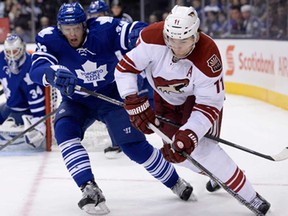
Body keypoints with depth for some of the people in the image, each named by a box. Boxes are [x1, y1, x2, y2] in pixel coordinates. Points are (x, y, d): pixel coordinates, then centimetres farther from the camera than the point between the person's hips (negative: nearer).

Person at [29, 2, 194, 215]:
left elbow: (137, 31, -24)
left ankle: (175, 182, 16)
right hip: (76, 101, 2)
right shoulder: (49, 39, -20)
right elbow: (37, 69, -35)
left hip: (111, 94, -1)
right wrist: (54, 73, -57)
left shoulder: (103, 29, -23)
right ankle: (90, 190, -27)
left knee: (134, 145, -8)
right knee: (64, 130, -28)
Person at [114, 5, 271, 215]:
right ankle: (216, 174, 31)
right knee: (174, 152, -2)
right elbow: (125, 68, -21)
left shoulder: (207, 57, -36)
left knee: (200, 148, -23)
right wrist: (135, 103, -31)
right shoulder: (152, 38, -32)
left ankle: (250, 197, -12)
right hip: (166, 98, 4)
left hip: (198, 97, -4)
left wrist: (191, 133, -42)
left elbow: (209, 104, -30)